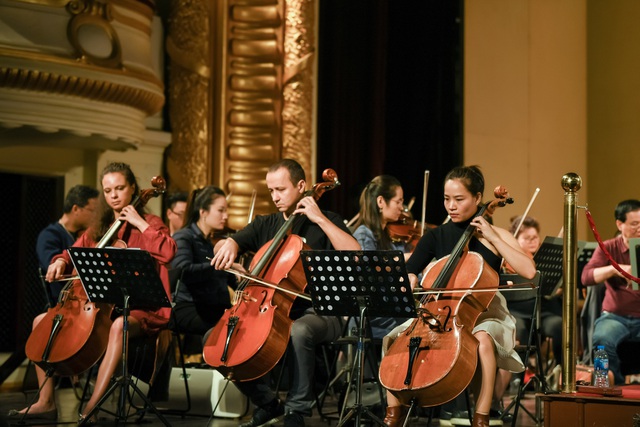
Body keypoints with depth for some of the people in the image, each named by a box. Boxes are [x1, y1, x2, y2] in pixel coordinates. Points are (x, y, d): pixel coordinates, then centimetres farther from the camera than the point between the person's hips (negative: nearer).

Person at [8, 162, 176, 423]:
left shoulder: (148, 223, -1)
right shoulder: (99, 228, 16)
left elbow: (168, 253, -20)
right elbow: (75, 253, 21)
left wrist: (140, 223, -19)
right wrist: (60, 262, -1)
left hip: (138, 307, -7)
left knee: (119, 326, -40)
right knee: (42, 321, -1)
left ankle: (91, 407, -40)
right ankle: (45, 402, -3)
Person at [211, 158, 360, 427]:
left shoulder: (325, 222, 2)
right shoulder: (265, 225, 15)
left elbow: (355, 254, -15)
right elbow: (221, 246, 8)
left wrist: (320, 218, -16)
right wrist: (229, 245, -16)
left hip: (317, 312, -5)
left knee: (299, 331, -39)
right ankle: (268, 404, 3)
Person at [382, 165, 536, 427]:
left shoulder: (496, 235, -1)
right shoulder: (436, 236, 6)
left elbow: (529, 271, -16)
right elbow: (409, 271, 5)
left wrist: (492, 238, -16)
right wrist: (408, 280, -20)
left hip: (485, 314, -3)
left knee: (482, 338, -38)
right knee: (398, 337, -22)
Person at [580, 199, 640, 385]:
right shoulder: (608, 249, 6)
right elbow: (586, 277, -10)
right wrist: (614, 268, -26)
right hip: (616, 316, 0)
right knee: (602, 339, -33)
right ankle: (616, 384, -10)